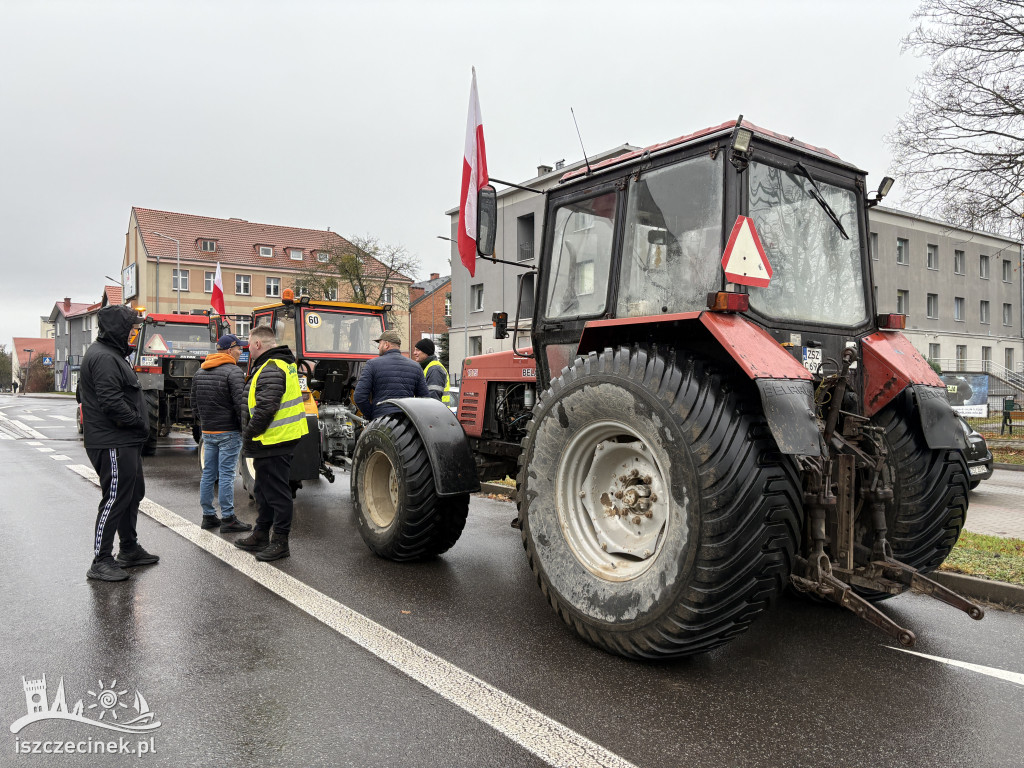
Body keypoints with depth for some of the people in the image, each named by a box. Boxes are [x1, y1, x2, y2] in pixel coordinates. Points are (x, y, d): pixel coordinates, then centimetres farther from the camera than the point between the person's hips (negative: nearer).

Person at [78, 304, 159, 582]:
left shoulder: (111, 354, 17)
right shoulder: (104, 358, -18)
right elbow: (111, 402, -26)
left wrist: (138, 425, 15)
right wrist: (139, 422, -14)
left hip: (125, 442, 11)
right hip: (113, 444, -11)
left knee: (133, 494, 19)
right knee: (114, 499, -5)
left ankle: (129, 549, 31)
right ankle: (100, 562, 4)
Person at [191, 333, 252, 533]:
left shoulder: (199, 372, 14)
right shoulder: (233, 372, -13)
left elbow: (194, 403, 20)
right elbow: (241, 403, -18)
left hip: (207, 432, 8)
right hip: (228, 432, -8)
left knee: (208, 474, 12)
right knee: (227, 475, -4)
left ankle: (208, 516, 18)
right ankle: (228, 519, 0)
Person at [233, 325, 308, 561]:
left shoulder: (271, 370, -19)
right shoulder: (283, 363, 15)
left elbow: (266, 408, -25)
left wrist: (248, 433, -14)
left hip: (274, 442, -11)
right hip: (272, 441, 11)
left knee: (277, 492, -2)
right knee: (263, 490, 20)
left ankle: (280, 542, 7)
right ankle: (261, 535, 32)